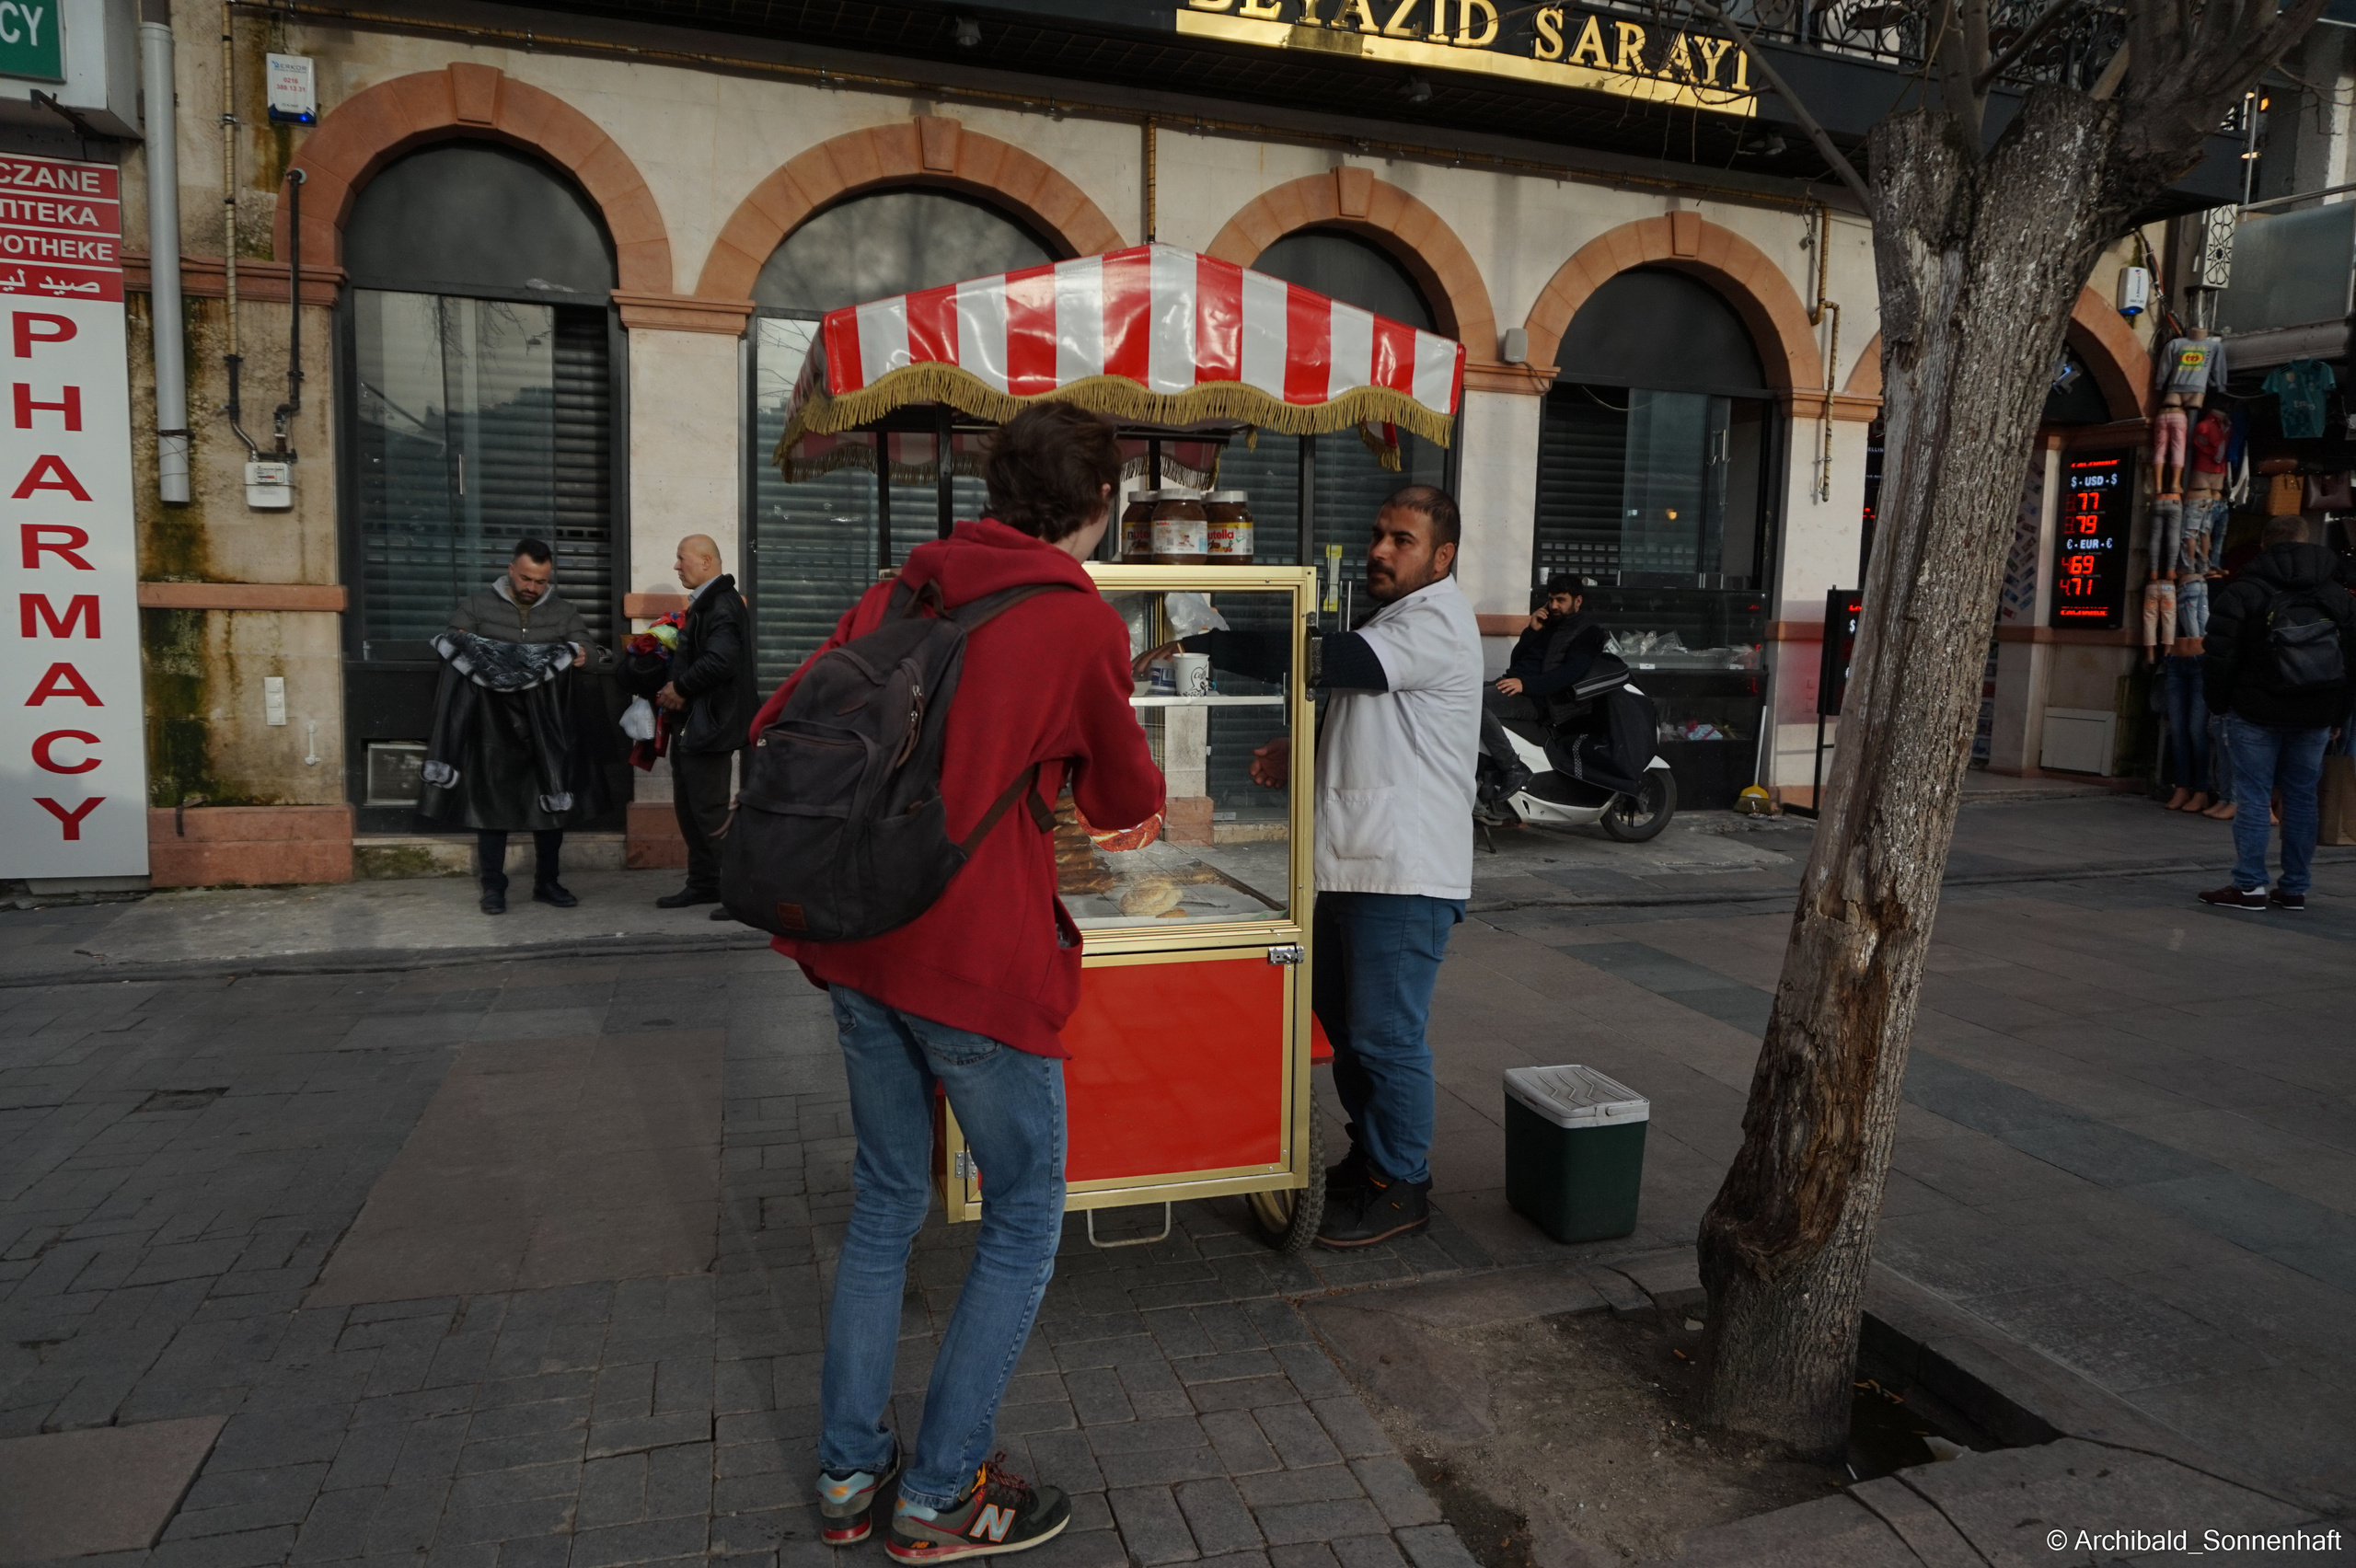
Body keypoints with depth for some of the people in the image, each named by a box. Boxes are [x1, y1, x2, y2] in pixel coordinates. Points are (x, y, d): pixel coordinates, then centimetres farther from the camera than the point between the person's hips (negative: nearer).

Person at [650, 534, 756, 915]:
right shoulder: (704, 604, 16)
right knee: (689, 808, 15)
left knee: (710, 811, -7)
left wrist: (680, 689, -16)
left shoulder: (722, 605, -17)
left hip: (708, 726, -11)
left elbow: (719, 662, -29)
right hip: (690, 723, 11)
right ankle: (703, 883, 25)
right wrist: (675, 690, 4)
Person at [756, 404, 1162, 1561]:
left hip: (858, 945, 7)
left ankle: (848, 1474, 30)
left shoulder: (906, 586, 7)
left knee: (886, 1197, 21)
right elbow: (1127, 799, 2)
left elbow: (779, 724, 8)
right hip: (982, 958, -6)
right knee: (1024, 1216, 12)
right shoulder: (1082, 622, -9)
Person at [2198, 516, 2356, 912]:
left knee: (2252, 797, -2)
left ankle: (2249, 886, -3)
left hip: (2256, 713, -4)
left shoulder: (2242, 592, -5)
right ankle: (2294, 888, 13)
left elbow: (2219, 656, -9)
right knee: (2301, 798, 9)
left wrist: (2219, 704, 3)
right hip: (2315, 717, 4)